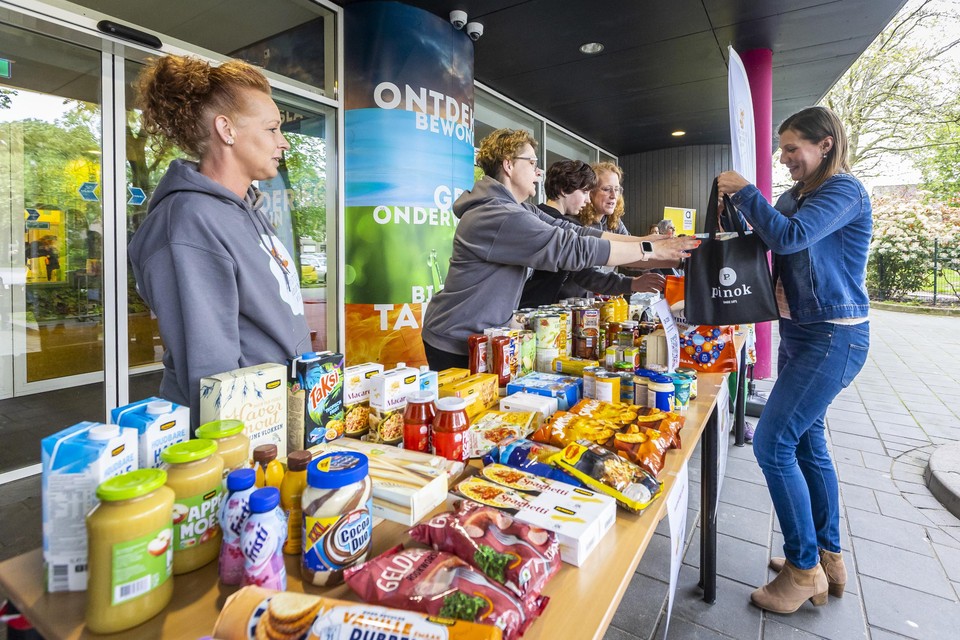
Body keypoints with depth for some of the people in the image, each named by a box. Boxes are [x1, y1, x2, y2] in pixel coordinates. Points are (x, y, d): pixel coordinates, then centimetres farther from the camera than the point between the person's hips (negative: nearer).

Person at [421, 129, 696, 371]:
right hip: (456, 344, -9)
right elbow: (575, 248, -25)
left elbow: (574, 231, 1)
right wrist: (651, 250, -17)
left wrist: (649, 240, -4)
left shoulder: (519, 210, 8)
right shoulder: (498, 215, -24)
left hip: (482, 335, 9)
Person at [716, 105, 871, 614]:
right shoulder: (793, 197, 13)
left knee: (772, 442, -11)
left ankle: (805, 568, 7)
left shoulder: (844, 191, -12)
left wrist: (744, 191, -15)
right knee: (807, 441, 15)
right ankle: (827, 557, 31)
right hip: (799, 333, 9)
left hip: (834, 337, -9)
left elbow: (789, 237, -26)